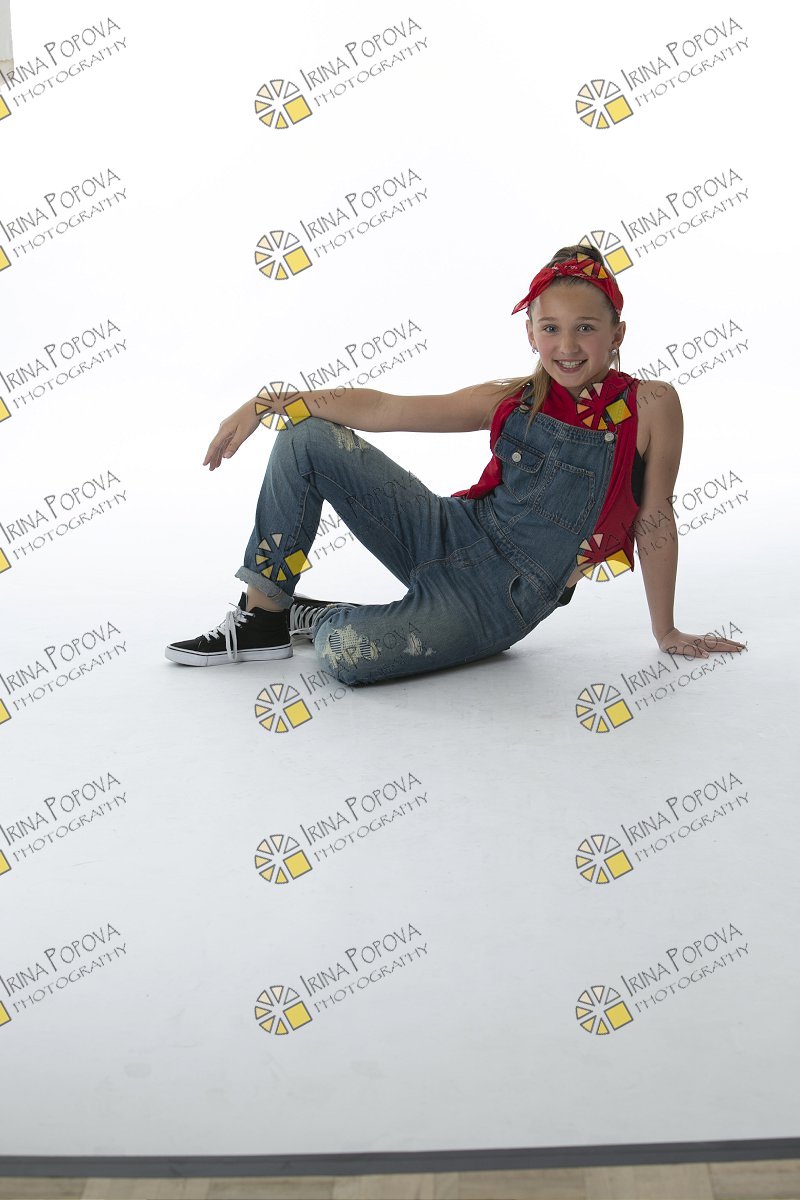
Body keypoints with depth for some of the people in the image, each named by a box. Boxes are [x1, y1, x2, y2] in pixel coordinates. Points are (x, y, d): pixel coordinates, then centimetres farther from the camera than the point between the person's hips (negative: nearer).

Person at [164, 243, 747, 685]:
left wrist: (667, 632, 5)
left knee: (348, 656, -32)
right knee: (307, 436, -9)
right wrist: (267, 403, -3)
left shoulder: (650, 404, -8)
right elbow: (381, 408, 2)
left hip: (505, 595, -5)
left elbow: (655, 518, -2)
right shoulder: (514, 400, 3)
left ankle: (322, 618, 8)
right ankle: (264, 618, -1)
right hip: (452, 536, 5)